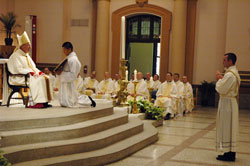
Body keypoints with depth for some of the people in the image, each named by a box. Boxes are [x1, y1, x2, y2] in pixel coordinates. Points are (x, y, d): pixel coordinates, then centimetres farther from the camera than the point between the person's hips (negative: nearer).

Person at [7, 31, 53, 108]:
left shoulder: (27, 55, 21)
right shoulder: (15, 56, -8)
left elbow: (33, 67, 23)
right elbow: (19, 69, -19)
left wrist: (39, 72, 2)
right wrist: (31, 73, -25)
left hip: (30, 75, 9)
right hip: (20, 78, -9)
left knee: (45, 78, -11)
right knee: (39, 80, -29)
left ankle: (44, 101, -17)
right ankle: (34, 103, -30)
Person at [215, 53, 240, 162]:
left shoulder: (229, 75, -20)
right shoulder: (234, 73, 12)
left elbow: (221, 89, -20)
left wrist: (219, 79, -5)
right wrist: (221, 79, 7)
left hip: (227, 103, -10)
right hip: (231, 101, 10)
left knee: (226, 128, -4)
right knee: (230, 129, 13)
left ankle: (229, 154, 1)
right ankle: (230, 153, 19)